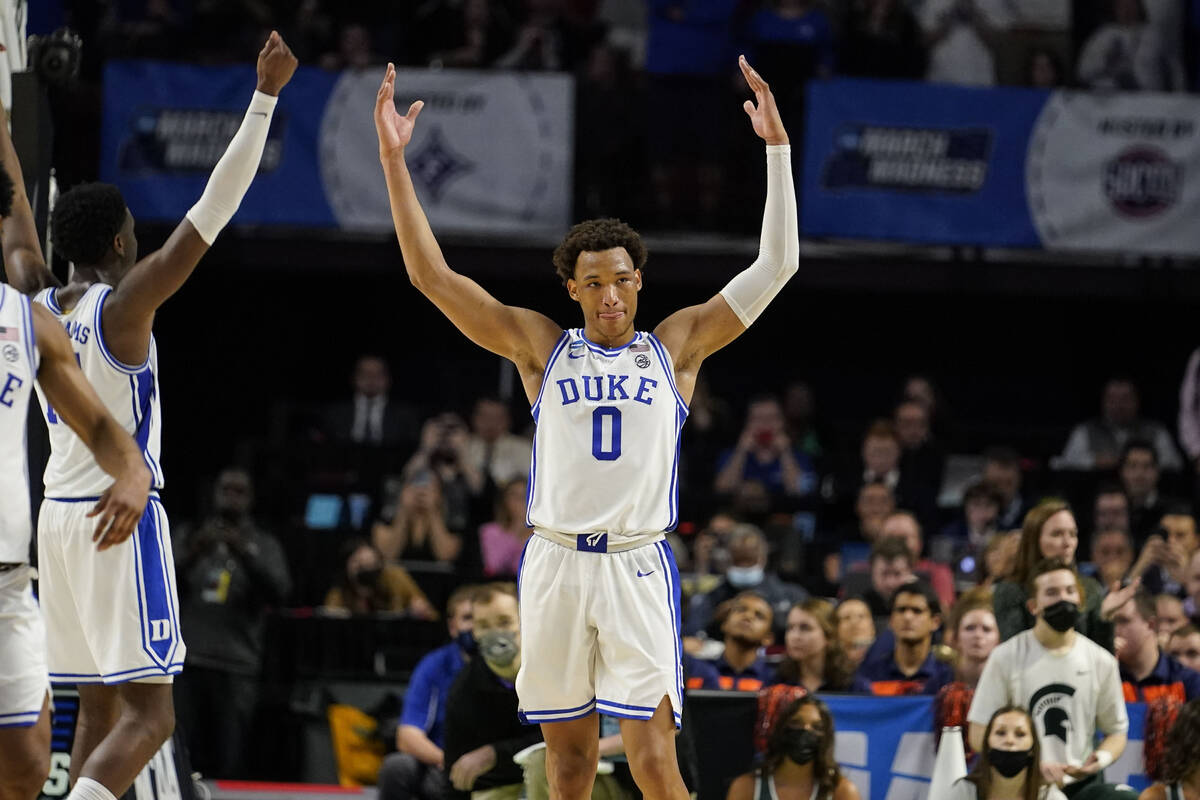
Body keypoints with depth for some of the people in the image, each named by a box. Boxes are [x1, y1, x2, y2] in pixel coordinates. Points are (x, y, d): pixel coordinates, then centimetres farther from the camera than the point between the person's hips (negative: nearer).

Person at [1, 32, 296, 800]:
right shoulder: (125, 303, -12)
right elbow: (212, 213, -16)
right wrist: (265, 99, -16)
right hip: (121, 514, -8)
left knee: (100, 707, 14)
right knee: (148, 713, -10)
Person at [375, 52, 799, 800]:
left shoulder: (676, 346, 7)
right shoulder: (541, 346, 9)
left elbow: (775, 267, 3)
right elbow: (432, 275, 5)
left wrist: (778, 148, -4)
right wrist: (394, 159, -1)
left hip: (639, 568, -2)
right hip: (556, 562, 2)